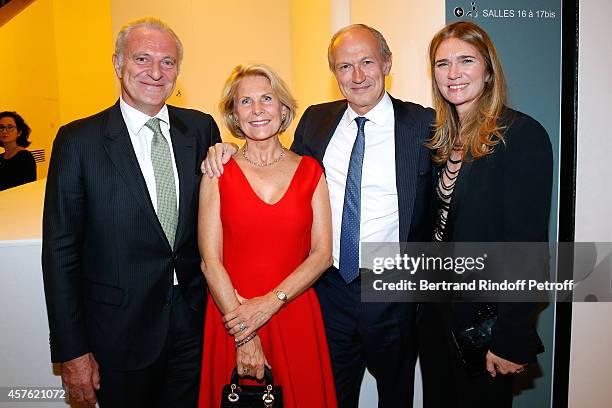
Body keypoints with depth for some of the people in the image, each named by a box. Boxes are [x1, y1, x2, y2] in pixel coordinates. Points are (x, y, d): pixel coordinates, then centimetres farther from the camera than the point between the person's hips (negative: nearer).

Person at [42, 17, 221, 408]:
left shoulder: (202, 128, 0)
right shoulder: (78, 141, -9)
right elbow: (60, 252, -7)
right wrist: (72, 351, -7)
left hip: (198, 320, 3)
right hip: (121, 329, -2)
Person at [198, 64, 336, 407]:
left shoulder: (310, 170, 2)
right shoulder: (219, 173, -1)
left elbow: (323, 254, -3)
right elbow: (210, 260, -7)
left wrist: (270, 302, -13)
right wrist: (244, 337, -11)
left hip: (296, 317, 1)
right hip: (230, 317, -1)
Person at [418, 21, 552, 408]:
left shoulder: (523, 135, -16)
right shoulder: (442, 137, 4)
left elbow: (527, 243, -20)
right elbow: (438, 223, 7)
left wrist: (511, 338, -19)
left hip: (487, 317, -6)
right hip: (437, 308, 6)